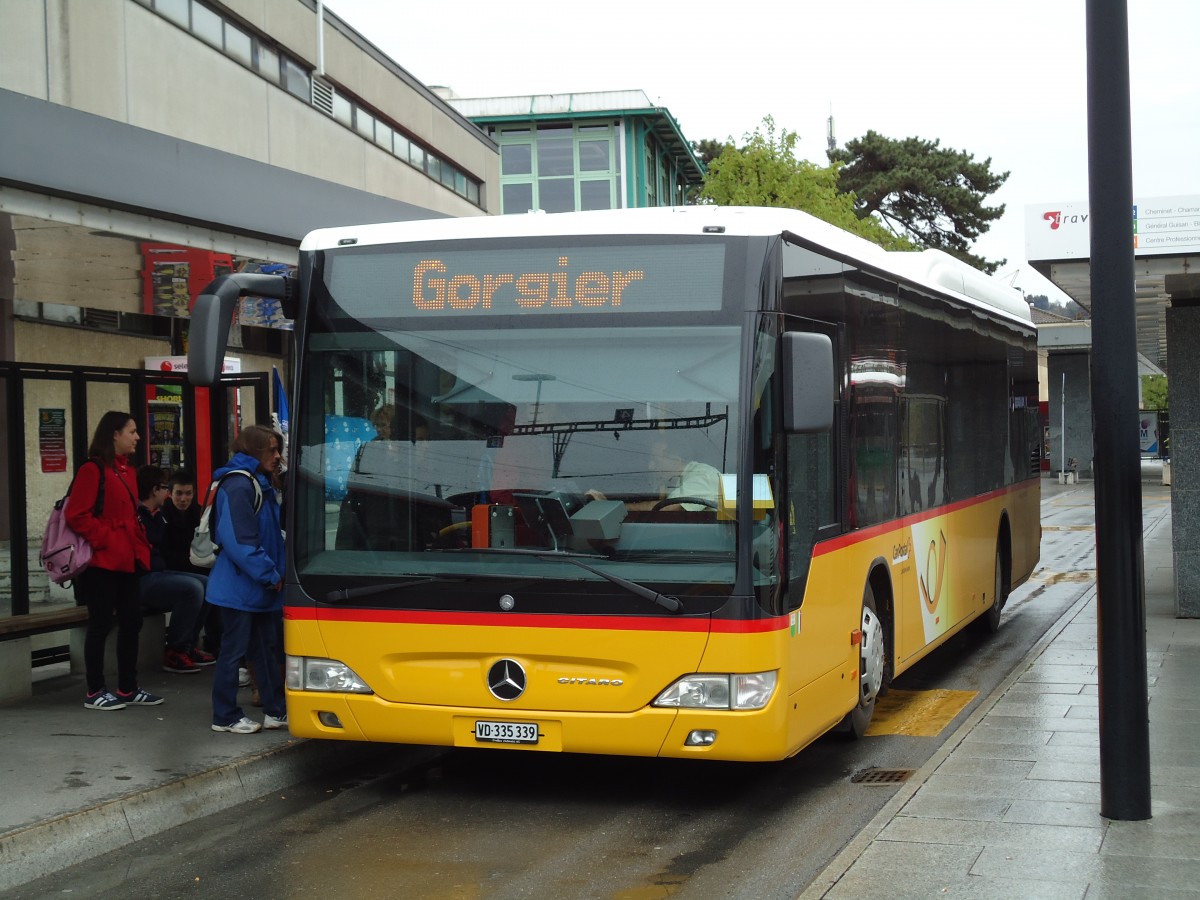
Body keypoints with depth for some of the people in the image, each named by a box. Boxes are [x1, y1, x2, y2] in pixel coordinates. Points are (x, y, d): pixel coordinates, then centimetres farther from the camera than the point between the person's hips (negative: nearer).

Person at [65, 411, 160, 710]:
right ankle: (94, 692, 8)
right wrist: (104, 540, -18)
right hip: (102, 561, -9)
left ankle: (128, 689, 19)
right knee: (101, 624, -2)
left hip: (126, 560, 9)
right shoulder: (93, 470, -12)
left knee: (131, 621, 10)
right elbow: (76, 515, -18)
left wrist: (139, 544, 11)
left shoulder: (126, 470, 15)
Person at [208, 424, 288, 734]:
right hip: (240, 587, -10)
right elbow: (239, 541, -22)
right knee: (234, 650, -1)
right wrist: (270, 575, -16)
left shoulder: (261, 485, 15)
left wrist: (275, 573, 8)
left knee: (268, 647, 13)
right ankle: (225, 717, 8)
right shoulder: (238, 485, -17)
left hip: (261, 588, 10)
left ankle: (276, 711, 20)